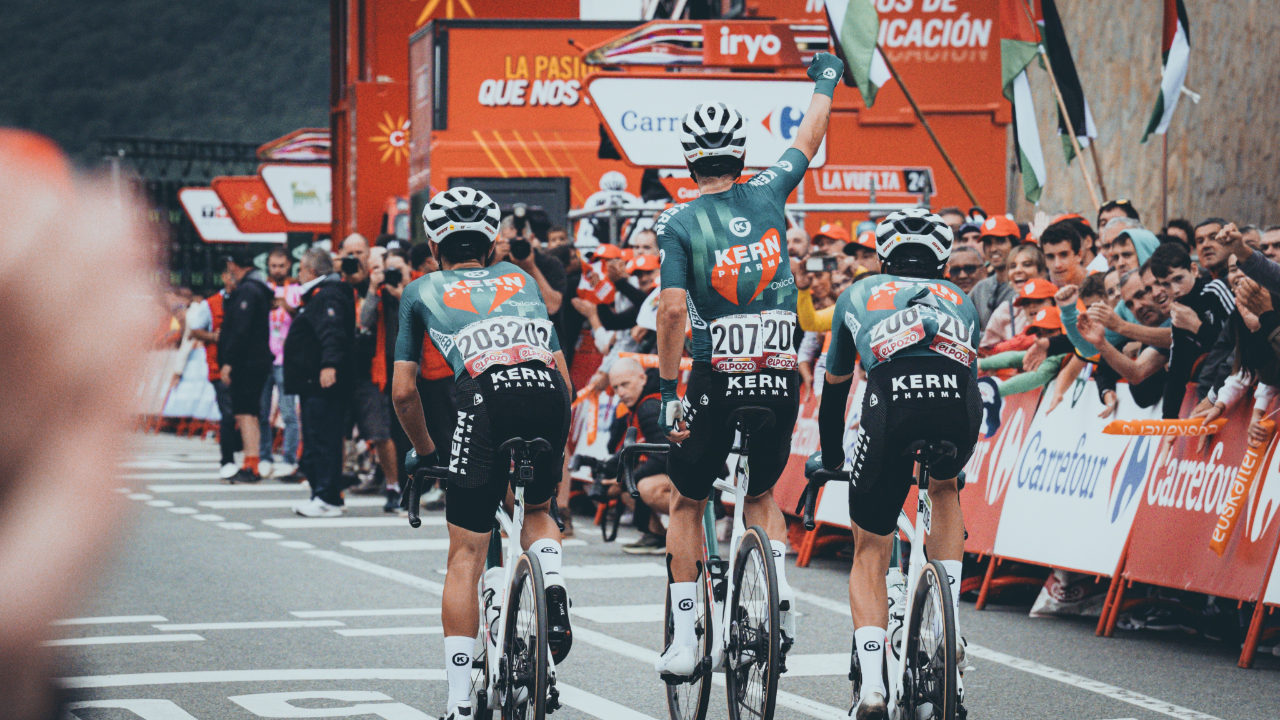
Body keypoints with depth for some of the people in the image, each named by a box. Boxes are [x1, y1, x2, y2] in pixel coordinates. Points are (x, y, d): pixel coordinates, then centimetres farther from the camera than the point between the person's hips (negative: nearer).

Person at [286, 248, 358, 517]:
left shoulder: (327, 297, -14)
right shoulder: (318, 296, 21)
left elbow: (332, 333, -28)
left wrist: (329, 364, -38)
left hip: (323, 384, -12)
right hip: (314, 384, 12)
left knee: (323, 440, -13)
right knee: (316, 441, 14)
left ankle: (328, 498, -14)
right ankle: (322, 494, 18)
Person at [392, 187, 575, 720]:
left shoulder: (421, 292, 27)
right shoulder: (521, 279, 34)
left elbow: (404, 392, 22)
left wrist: (425, 453, 38)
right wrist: (556, 449, 42)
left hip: (488, 395, -3)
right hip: (550, 394, 3)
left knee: (465, 559, 6)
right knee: (536, 510, 31)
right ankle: (552, 584, -1)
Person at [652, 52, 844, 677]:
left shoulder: (679, 222, -4)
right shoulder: (766, 195, 5)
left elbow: (672, 308, -16)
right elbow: (808, 142, 23)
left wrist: (668, 391, -9)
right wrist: (825, 83, 41)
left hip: (718, 380, -3)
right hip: (781, 379, 3)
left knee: (688, 504, 15)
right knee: (762, 494, 24)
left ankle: (683, 640, 8)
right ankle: (778, 583, -4)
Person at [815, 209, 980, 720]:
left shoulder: (860, 294, 34)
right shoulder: (959, 300, 36)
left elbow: (834, 387, 42)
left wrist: (829, 459, 57)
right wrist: (953, 442, 63)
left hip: (893, 404, -2)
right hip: (959, 407, 2)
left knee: (870, 554, 14)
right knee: (944, 488, 38)